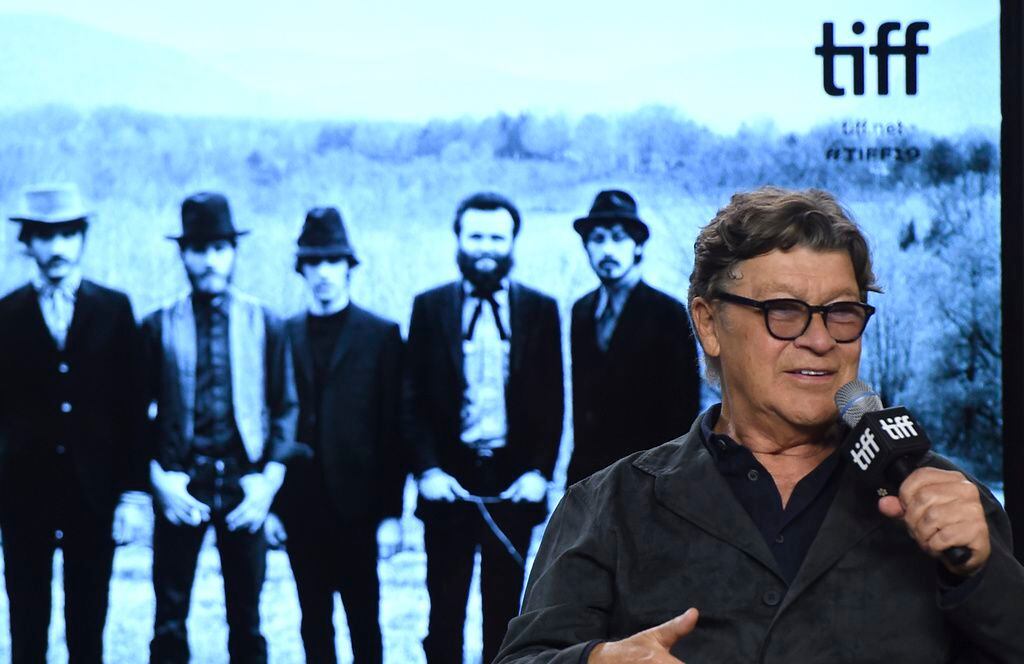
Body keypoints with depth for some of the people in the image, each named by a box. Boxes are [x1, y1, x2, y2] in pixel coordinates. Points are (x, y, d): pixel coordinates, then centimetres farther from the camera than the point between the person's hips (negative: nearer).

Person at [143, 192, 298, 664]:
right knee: (169, 620, -1)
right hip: (180, 483, -1)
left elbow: (285, 407, 5)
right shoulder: (159, 327, 4)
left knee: (246, 620, 6)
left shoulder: (263, 324, 6)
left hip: (243, 483, 1)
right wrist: (159, 480, -7)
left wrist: (268, 482, -6)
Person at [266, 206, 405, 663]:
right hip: (302, 504, 3)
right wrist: (270, 504, 3)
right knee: (314, 622, 8)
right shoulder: (285, 335, 8)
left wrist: (391, 513, -7)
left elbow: (392, 430, -2)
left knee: (363, 620, 2)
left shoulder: (381, 336, 1)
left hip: (356, 503, -3)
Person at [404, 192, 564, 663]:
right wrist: (427, 470, -7)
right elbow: (414, 398, 3)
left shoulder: (540, 310, 6)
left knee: (503, 612, 6)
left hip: (514, 484, 1)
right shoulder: (430, 306, 5)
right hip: (449, 480, 0)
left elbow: (552, 400, 5)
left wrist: (540, 471, -5)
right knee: (445, 612, 2)